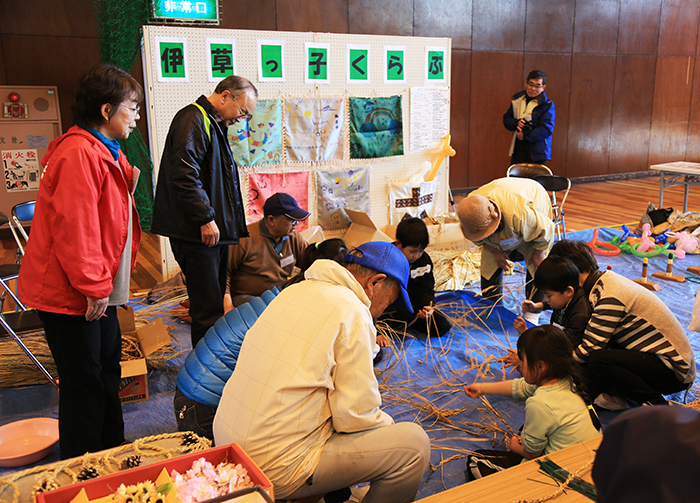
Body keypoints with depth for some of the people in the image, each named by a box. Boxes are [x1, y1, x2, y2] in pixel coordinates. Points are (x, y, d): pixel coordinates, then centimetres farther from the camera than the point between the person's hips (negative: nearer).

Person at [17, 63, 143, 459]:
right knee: (84, 382, 1)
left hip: (98, 290, 11)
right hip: (70, 293, -11)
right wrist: (94, 286, -22)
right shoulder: (78, 155, -21)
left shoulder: (107, 152, 14)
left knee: (107, 371, 19)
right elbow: (73, 227, -25)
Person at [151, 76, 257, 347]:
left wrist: (229, 223, 23)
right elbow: (185, 175, -22)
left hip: (215, 229, 10)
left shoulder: (215, 125, 22)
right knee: (208, 309, -8)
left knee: (213, 304, 16)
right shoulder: (193, 119, -10)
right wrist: (205, 218, -21)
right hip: (197, 233, -10)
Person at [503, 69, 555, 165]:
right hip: (517, 152, 5)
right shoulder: (517, 99, 10)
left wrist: (525, 136, -17)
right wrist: (516, 123, -8)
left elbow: (547, 129, -14)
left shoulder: (547, 105, -6)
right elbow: (506, 119, 15)